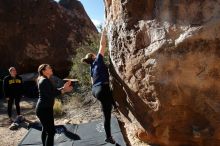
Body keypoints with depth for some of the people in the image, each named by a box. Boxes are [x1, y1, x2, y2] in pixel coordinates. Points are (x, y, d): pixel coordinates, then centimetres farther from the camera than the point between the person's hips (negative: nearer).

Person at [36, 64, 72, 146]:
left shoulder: (45, 80, 15)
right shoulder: (45, 81, -17)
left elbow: (53, 91, 13)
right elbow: (50, 95, -24)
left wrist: (64, 87, 4)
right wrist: (64, 90, -20)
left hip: (44, 108, 11)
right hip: (44, 109, -11)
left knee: (45, 130, 18)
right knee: (51, 131, -8)